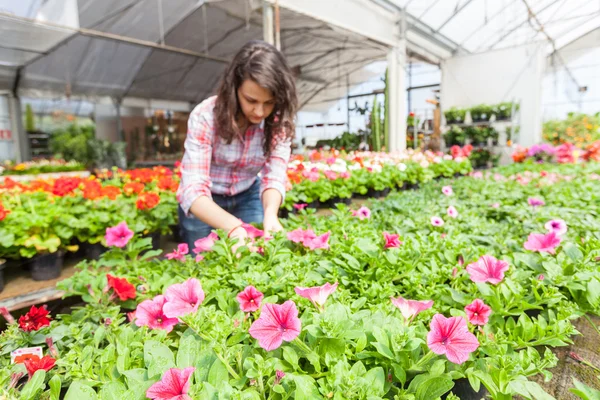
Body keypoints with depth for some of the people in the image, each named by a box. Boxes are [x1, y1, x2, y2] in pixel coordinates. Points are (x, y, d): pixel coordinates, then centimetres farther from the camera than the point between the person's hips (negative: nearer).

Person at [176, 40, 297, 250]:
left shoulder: (279, 122, -19)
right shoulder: (205, 116, -29)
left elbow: (275, 176, -25)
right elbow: (193, 189, -36)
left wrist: (270, 213, -48)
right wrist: (233, 226, -54)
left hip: (248, 197, 2)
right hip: (205, 202, -2)